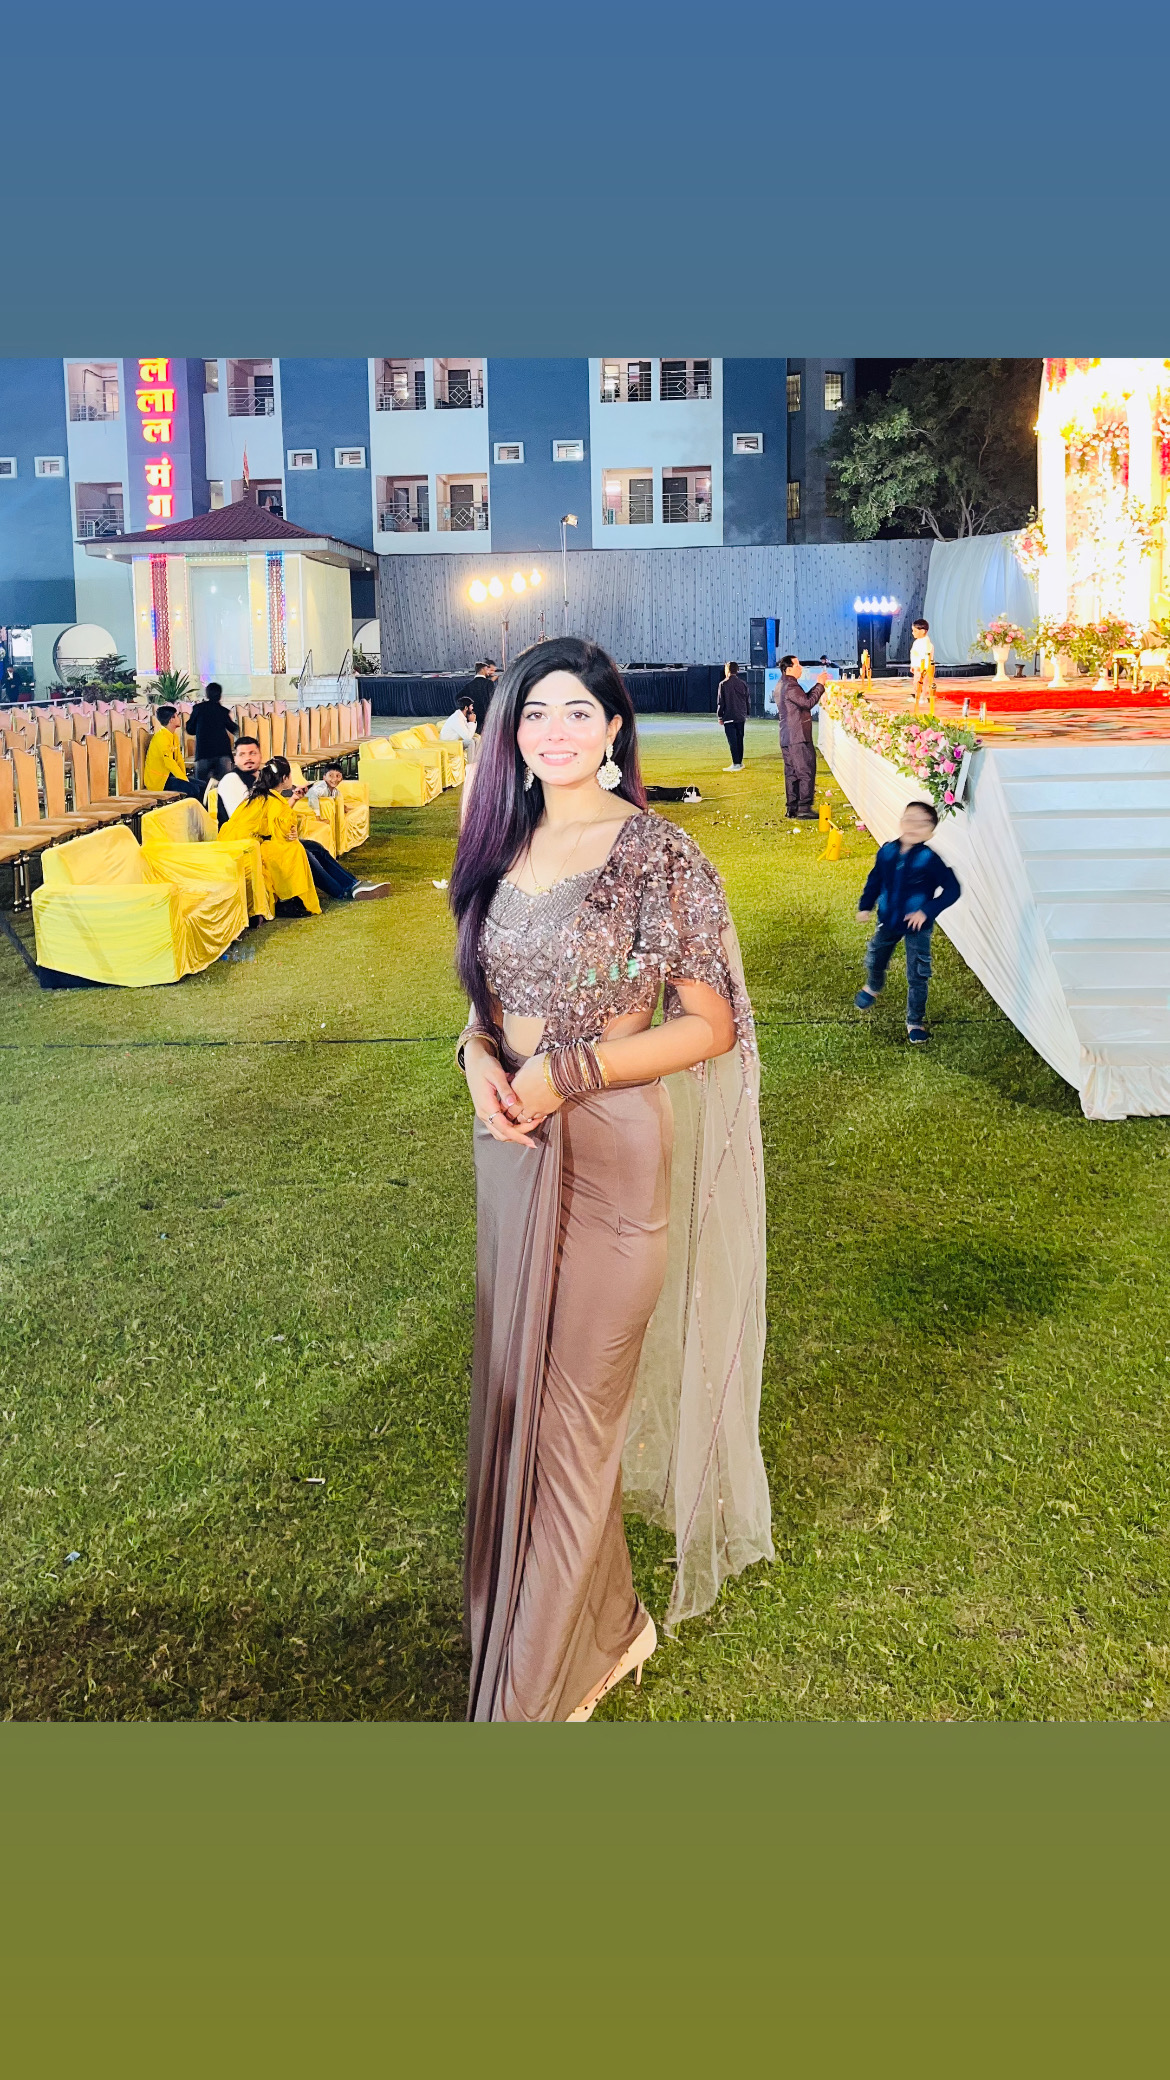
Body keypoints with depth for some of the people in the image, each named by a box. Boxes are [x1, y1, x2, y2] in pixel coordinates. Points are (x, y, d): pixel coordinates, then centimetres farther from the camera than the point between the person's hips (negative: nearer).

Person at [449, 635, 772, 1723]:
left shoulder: (657, 854, -13)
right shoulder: (505, 844, 7)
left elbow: (711, 1025, -12)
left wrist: (563, 1072, -17)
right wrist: (479, 1055, -6)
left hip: (610, 1149, -7)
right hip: (513, 1144, 7)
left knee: (567, 1408, 4)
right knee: (515, 1384, 16)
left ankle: (537, 1682, 26)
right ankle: (605, 1624, 38)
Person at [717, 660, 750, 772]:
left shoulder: (723, 684, -7)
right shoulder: (743, 683, 6)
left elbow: (720, 702, -6)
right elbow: (748, 700, 11)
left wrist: (720, 716, 1)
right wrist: (747, 714, 19)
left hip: (729, 717, -5)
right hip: (741, 716, 5)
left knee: (732, 741, -5)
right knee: (739, 740, 12)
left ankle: (736, 764, -9)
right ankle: (740, 762, 15)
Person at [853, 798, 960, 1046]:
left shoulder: (929, 859, -25)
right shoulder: (888, 852, -11)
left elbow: (952, 890, -23)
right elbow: (875, 879, 6)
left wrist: (927, 912, -28)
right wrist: (865, 905, 4)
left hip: (917, 926, -4)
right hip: (887, 921, 5)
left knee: (918, 976, 3)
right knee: (875, 959, 25)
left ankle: (915, 1022, 20)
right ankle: (873, 988, 59)